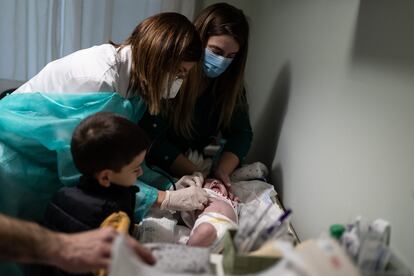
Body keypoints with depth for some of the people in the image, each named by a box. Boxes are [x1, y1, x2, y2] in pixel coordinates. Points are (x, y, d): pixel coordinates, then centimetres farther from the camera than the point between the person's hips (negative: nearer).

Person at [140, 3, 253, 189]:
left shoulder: (230, 82, -4)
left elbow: (241, 133, -5)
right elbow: (153, 138, -21)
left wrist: (221, 171, -23)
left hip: (199, 165, 6)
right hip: (157, 170, -5)